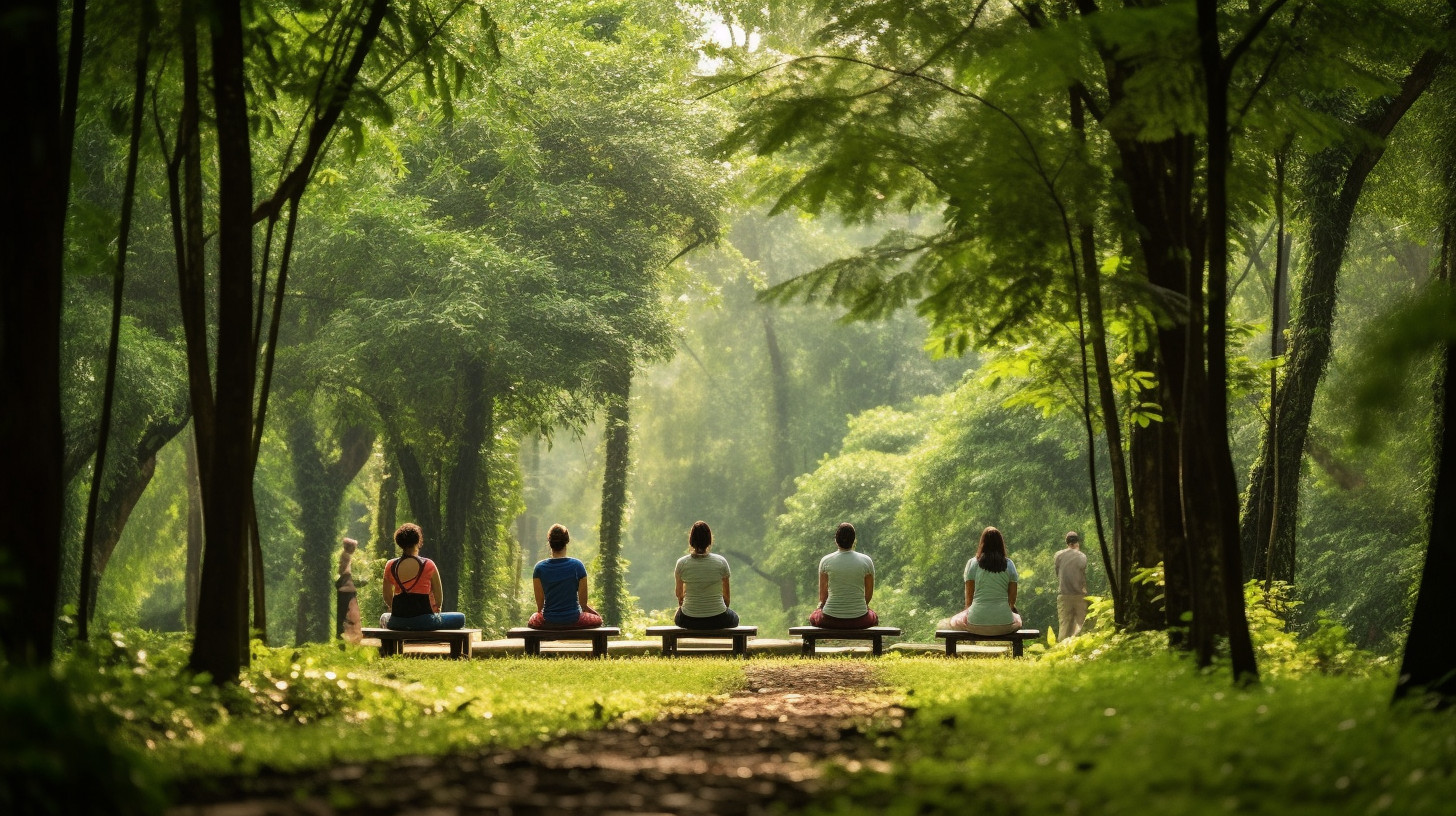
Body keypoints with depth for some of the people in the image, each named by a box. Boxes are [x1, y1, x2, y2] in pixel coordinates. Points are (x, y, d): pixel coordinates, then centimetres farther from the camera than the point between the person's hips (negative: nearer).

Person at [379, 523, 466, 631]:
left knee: (384, 618, 39)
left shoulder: (390, 567, 4)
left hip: (398, 622, 3)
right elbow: (439, 599, 2)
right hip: (424, 621, -3)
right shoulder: (428, 565, -5)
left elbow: (387, 599, 12)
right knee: (461, 619, 19)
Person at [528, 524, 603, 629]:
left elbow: (539, 603, -3)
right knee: (598, 619, 31)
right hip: (574, 621, -1)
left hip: (548, 623, 1)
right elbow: (583, 602, -5)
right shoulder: (577, 566, -10)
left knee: (532, 620, 36)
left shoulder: (540, 567, -9)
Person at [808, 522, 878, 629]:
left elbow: (823, 592, 5)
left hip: (830, 620, 0)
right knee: (873, 617, 37)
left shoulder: (826, 561, -6)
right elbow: (869, 593, 6)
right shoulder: (866, 561, -5)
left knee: (813, 617, 35)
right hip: (859, 620, 1)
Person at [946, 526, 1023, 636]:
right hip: (1004, 625, 1)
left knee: (952, 622, 28)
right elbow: (1012, 600, 5)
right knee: (1017, 619, 36)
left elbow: (969, 599, 1)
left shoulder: (972, 564, 0)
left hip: (976, 624, -1)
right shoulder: (1009, 565, 3)